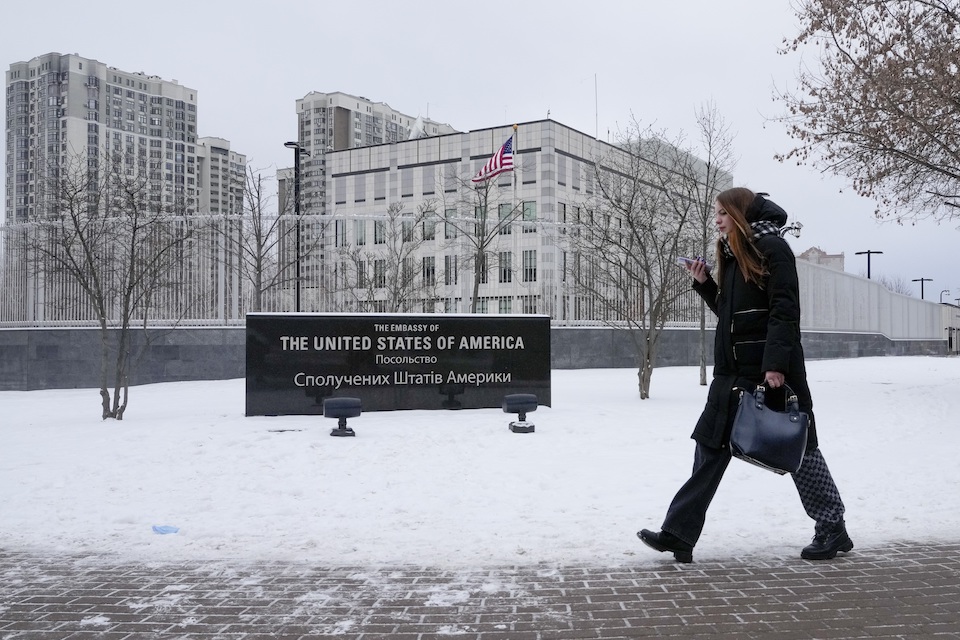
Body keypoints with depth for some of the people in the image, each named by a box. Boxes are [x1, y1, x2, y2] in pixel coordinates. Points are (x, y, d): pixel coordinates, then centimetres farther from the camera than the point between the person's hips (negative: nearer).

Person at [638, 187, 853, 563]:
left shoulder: (772, 247, -8)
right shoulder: (732, 254, 17)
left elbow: (785, 309, -17)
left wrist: (776, 363, -25)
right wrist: (704, 284, 8)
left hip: (773, 371, -8)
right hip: (735, 372, 8)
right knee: (711, 446, 3)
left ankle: (833, 529, 21)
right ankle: (679, 533, 3)